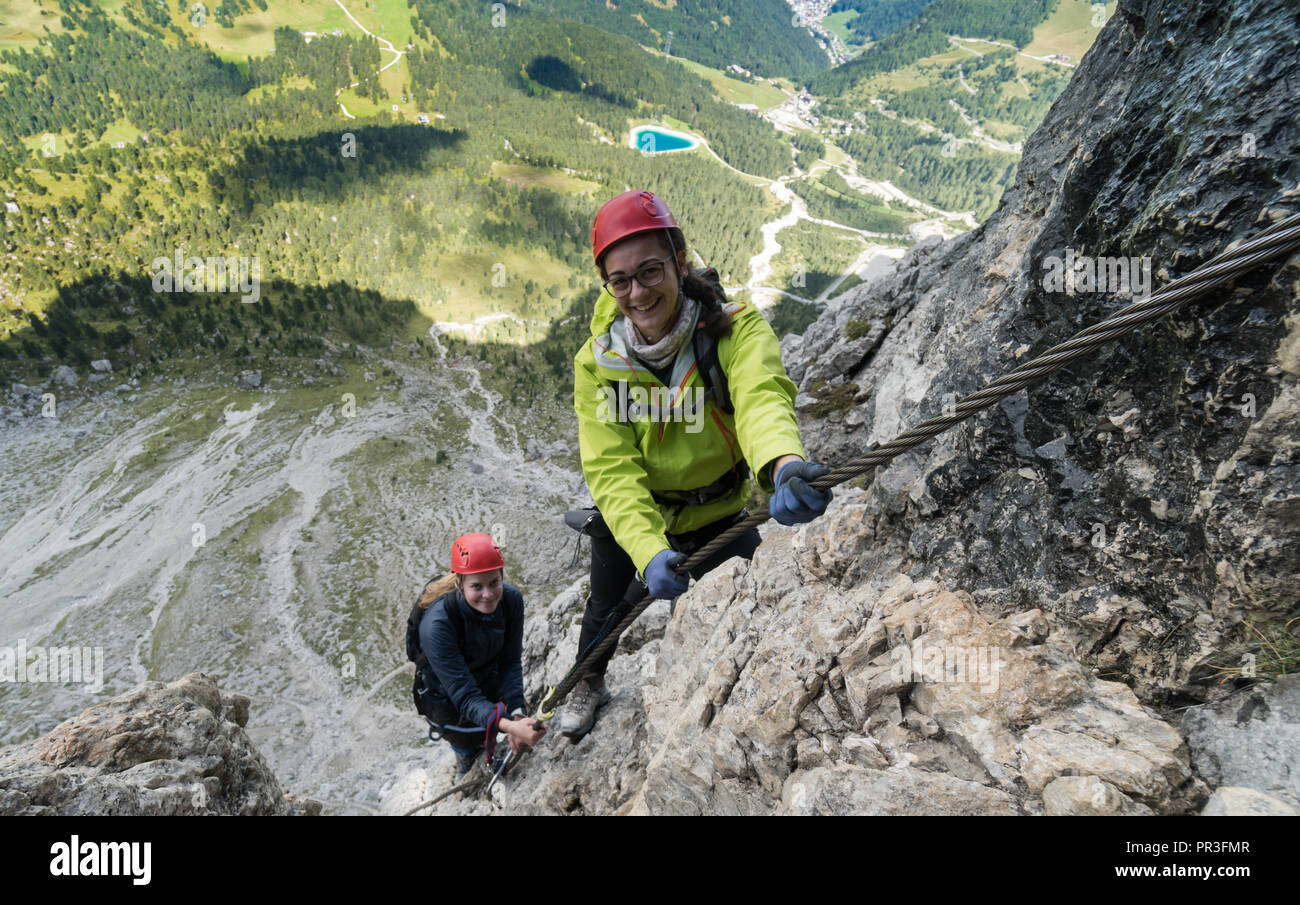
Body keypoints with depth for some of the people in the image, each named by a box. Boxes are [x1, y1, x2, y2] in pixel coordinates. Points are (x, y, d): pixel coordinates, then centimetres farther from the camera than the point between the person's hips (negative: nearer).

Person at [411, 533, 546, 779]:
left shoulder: (511, 599, -26)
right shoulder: (437, 624, -40)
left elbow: (510, 662, -16)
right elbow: (464, 695, -39)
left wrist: (516, 715, -29)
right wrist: (509, 725, -53)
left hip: (488, 679, 4)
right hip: (444, 693, -4)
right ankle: (464, 774, 37)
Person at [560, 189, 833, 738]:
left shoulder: (736, 329, -29)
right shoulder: (596, 362, -23)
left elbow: (762, 396, -50)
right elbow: (612, 467, -30)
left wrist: (783, 464, -73)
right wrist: (648, 551, -47)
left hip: (718, 518, -1)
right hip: (629, 522, 2)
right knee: (606, 609, 24)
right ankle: (588, 683, 58)